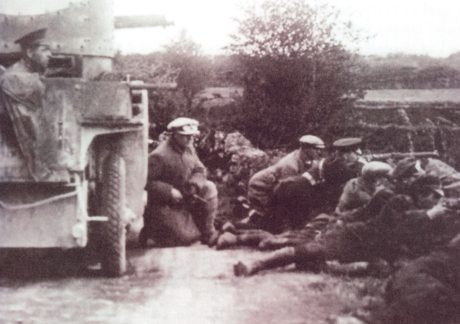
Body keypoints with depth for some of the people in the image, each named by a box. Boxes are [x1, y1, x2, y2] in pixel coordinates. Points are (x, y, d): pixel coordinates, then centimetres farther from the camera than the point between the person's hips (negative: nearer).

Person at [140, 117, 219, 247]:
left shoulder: (189, 148, 2)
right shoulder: (159, 156, -22)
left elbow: (199, 170, 7)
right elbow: (148, 182, -22)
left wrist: (195, 184, -14)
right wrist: (169, 191, -29)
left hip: (186, 198, 8)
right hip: (164, 205, -8)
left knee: (209, 188, -11)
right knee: (187, 238, -11)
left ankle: (208, 232, -3)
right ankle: (150, 229, 10)